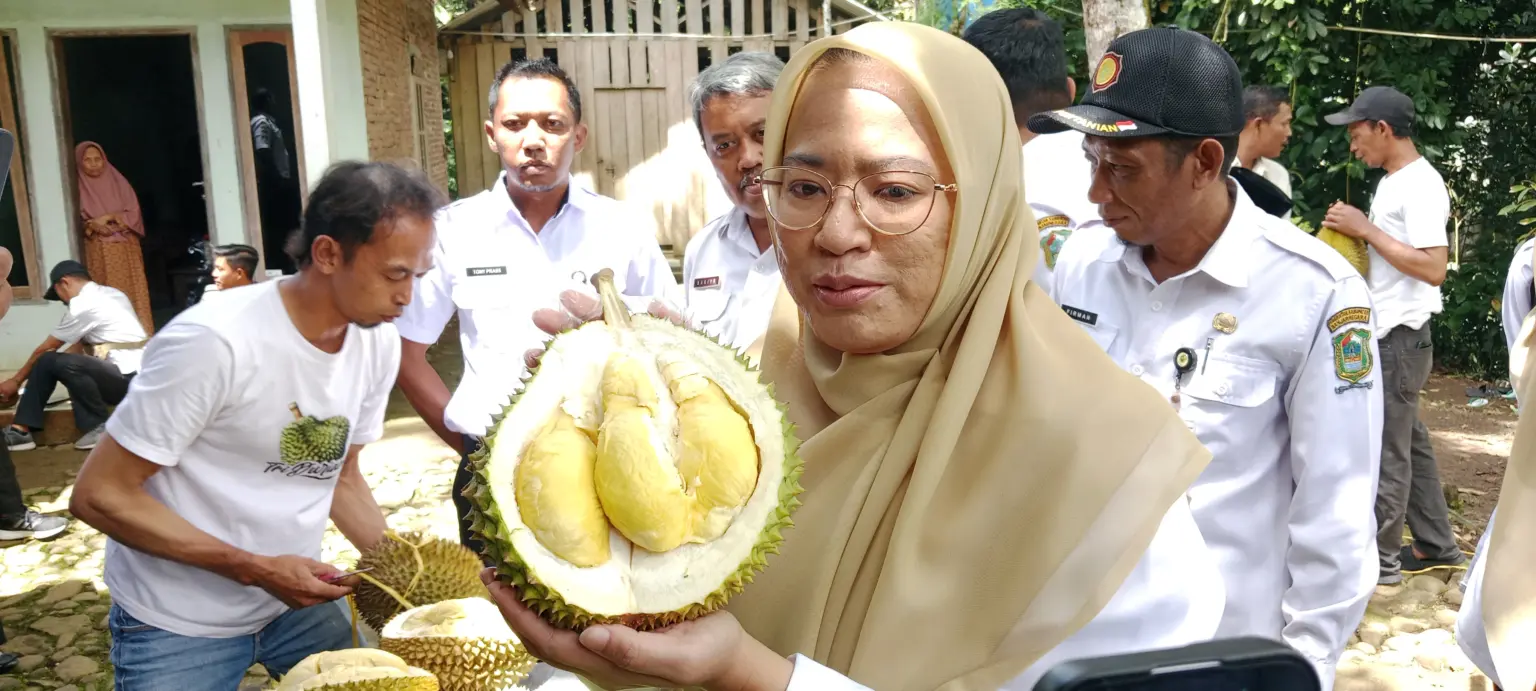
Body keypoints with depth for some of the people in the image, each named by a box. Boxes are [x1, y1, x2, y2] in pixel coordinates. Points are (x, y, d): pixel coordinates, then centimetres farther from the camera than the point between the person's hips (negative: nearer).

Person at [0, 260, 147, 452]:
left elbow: (44, 350, 1)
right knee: (47, 362, 4)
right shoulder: (110, 294, 16)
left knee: (62, 363, -28)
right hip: (134, 375, 10)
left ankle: (100, 428, -11)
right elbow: (79, 345, 21)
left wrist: (16, 380, 16)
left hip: (130, 378, -10)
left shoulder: (82, 304, -11)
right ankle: (20, 430, 4)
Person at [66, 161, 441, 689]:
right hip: (178, 624, -5)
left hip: (296, 600, 6)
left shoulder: (380, 342, -7)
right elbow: (100, 495, -20)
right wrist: (256, 570, -25)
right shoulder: (215, 343, -27)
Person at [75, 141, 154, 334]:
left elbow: (134, 213, 2)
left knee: (133, 293, -2)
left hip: (126, 249, 1)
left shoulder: (118, 182, 8)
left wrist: (109, 218, -12)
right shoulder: (78, 188, 4)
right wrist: (92, 225, -16)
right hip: (99, 252, -1)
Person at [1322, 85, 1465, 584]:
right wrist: (1355, 233, 4)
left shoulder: (1419, 185, -17)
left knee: (1386, 448, -1)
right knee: (1408, 440, 17)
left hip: (1400, 337, -10)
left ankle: (1378, 557, 10)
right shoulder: (1394, 182, 12)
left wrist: (1365, 229, -21)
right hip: (1387, 334, 10)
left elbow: (1433, 267, -24)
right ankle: (1435, 545, 28)